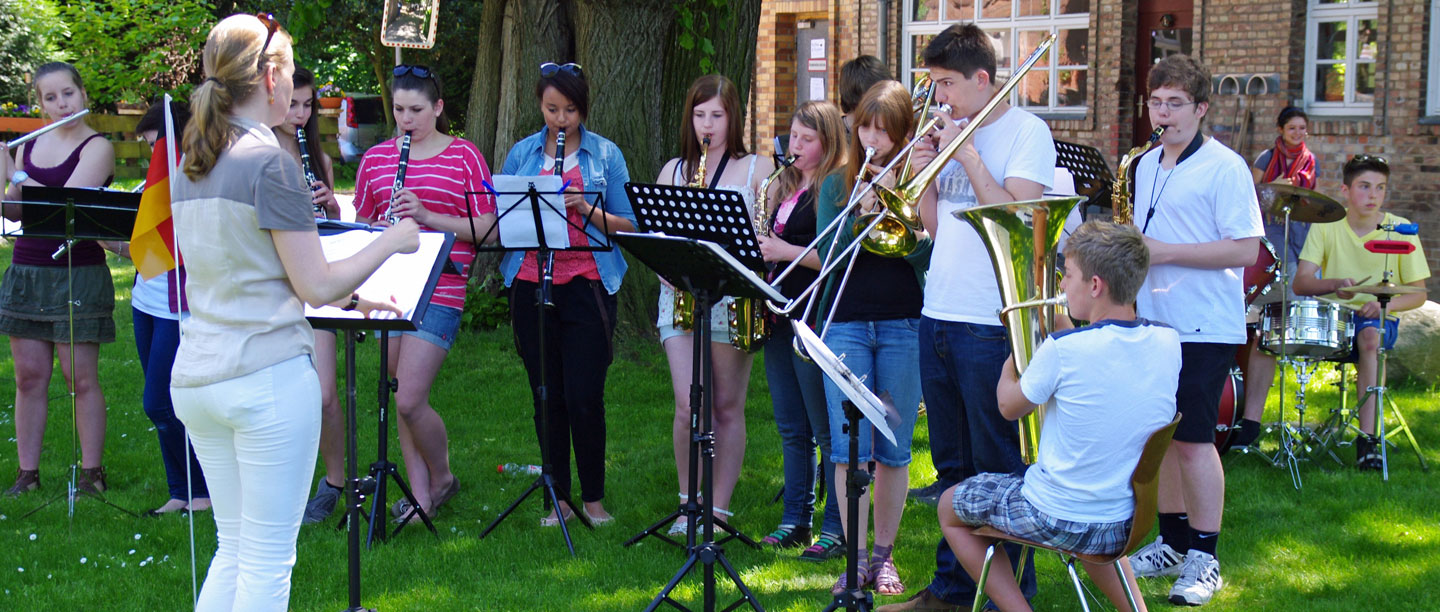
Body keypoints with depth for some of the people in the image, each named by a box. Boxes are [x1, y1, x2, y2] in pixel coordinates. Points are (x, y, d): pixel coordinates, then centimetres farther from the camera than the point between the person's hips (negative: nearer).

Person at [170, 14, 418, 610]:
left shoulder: (192, 165, 11)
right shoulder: (270, 163, -13)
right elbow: (316, 286, -12)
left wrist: (346, 297, 21)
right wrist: (390, 242, 2)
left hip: (194, 379, 8)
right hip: (269, 377, -8)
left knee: (234, 547, 16)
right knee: (268, 558, 1)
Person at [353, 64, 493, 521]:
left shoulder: (464, 157, 0)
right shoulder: (375, 159, 11)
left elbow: (486, 227, -4)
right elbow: (360, 225, 19)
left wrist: (427, 216, -15)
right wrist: (380, 233, -5)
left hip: (439, 292, -5)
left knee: (409, 400, -11)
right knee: (402, 401, 7)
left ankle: (442, 478, 13)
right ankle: (420, 496, 18)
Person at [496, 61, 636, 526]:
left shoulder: (605, 155, 5)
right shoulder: (521, 155, 11)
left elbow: (629, 224, 3)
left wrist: (587, 210, -14)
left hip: (587, 286, -2)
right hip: (531, 285, 2)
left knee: (584, 398, -6)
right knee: (546, 397, 5)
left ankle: (593, 498, 7)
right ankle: (558, 499, 15)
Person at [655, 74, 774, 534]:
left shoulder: (757, 169, 6)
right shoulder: (674, 170, 15)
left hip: (733, 297, -2)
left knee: (728, 408, 1)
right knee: (688, 406, -8)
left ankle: (718, 509, 10)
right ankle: (689, 503, 9)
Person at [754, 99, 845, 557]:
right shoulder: (783, 185, 16)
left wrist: (786, 251, -19)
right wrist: (756, 248, 3)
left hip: (815, 317, -8)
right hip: (779, 314, 8)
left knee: (826, 430, -3)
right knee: (791, 428, 12)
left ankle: (836, 527, 2)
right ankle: (795, 519, 19)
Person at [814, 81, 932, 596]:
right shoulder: (838, 183, 10)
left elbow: (927, 256, -7)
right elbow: (829, 254, -2)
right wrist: (863, 209, -15)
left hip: (904, 325, -1)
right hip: (845, 323, 1)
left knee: (893, 449, 5)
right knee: (849, 447, -5)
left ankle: (884, 554, 17)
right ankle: (856, 558, 2)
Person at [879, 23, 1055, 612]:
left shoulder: (1026, 132, -6)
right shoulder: (952, 130, 14)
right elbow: (934, 223, 14)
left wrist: (966, 153, -13)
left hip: (990, 324, -7)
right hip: (938, 315, 7)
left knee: (997, 468, -1)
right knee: (952, 467, 14)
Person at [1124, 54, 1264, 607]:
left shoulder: (1224, 167, -9)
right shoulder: (1146, 165, 13)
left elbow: (1246, 250, -15)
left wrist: (1165, 252, -20)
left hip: (1203, 328, -7)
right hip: (1151, 322, 7)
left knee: (1192, 439, -6)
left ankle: (1204, 559, 2)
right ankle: (1172, 543, 21)